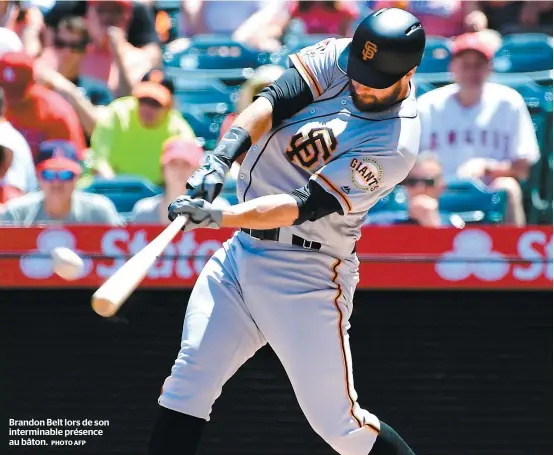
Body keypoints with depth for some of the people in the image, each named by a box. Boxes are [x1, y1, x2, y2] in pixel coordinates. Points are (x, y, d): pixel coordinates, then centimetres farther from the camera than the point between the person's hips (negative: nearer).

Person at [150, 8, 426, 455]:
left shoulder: (395, 144, -19)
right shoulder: (339, 57, -3)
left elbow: (304, 205, -24)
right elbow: (274, 101, -13)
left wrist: (218, 217, -33)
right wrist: (221, 158, -30)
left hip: (306, 277, -6)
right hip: (241, 251, 6)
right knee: (188, 380, -4)